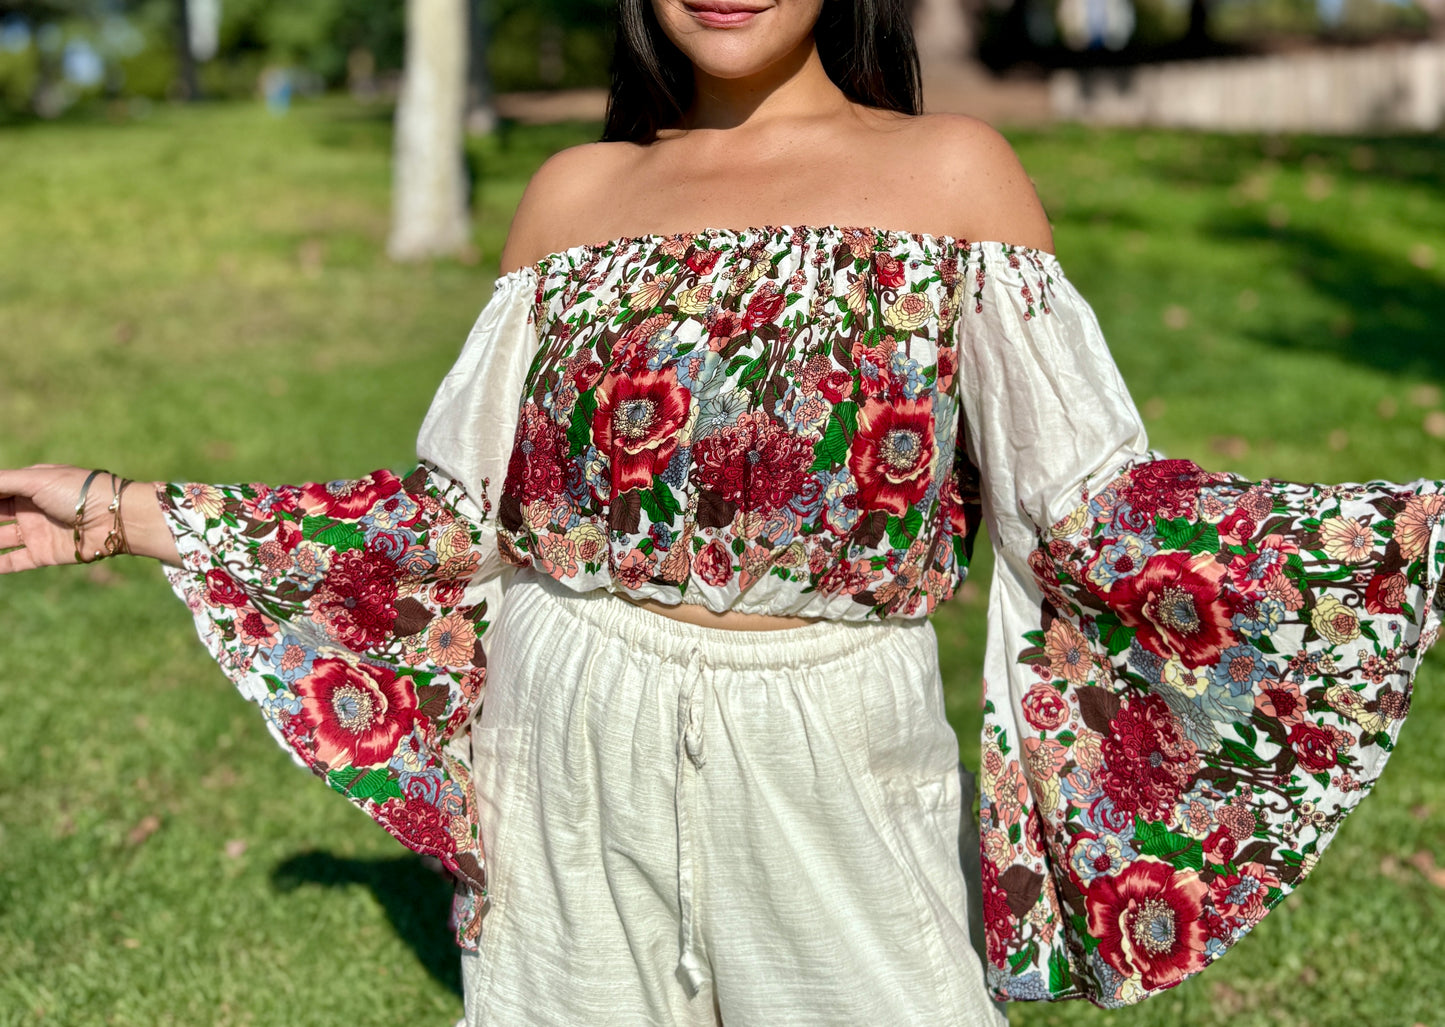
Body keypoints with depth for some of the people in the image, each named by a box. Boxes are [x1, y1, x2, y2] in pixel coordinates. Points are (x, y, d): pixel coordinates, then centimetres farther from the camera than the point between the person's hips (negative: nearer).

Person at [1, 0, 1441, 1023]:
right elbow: (456, 516, 8)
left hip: (833, 778, -2)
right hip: (576, 781, 2)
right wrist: (123, 515, 7)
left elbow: (1088, 508, -4)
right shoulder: (578, 194, 7)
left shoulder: (951, 173, 0)